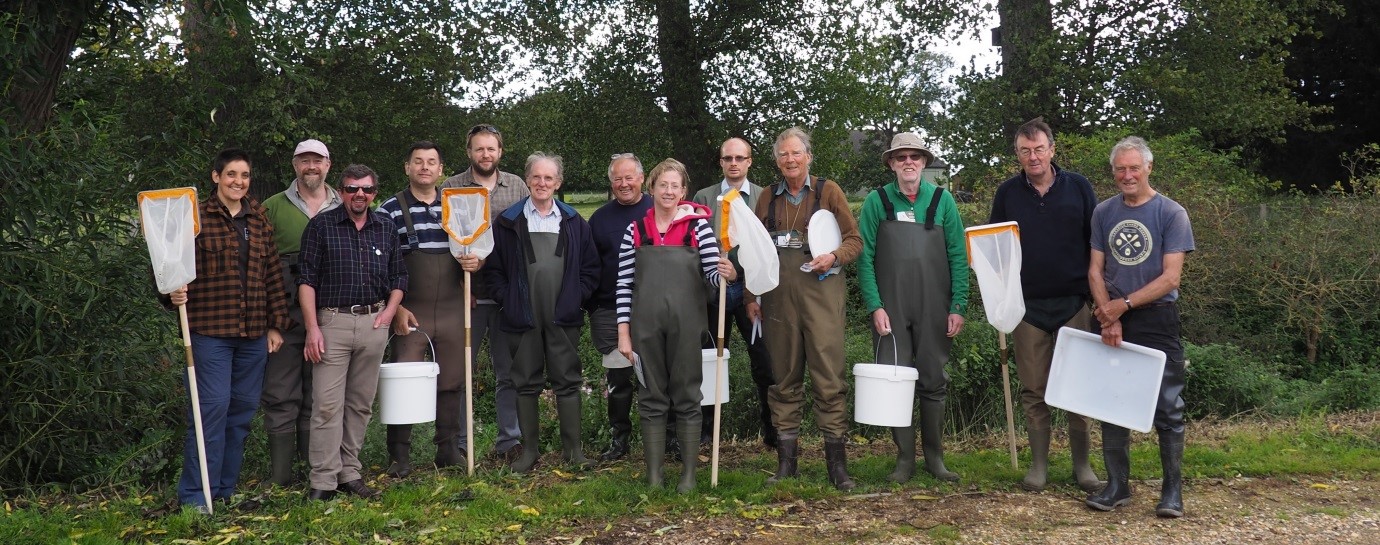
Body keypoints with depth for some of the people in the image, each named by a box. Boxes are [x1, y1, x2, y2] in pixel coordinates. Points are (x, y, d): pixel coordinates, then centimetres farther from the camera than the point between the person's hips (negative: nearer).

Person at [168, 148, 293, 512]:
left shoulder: (259, 220, 13)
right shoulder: (197, 217, -1)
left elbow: (273, 274, 14)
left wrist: (277, 324, 11)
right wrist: (176, 292, -24)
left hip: (254, 333, 5)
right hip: (210, 330, -5)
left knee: (243, 409, 9)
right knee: (213, 406, -8)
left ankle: (226, 488, 20)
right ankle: (196, 493, 0)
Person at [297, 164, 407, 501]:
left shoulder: (385, 228, 12)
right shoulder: (321, 225, 1)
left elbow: (399, 276, 19)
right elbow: (307, 280, -3)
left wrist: (389, 312, 4)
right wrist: (312, 327, -10)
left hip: (374, 324, 4)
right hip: (332, 321, -4)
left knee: (361, 403, 9)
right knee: (327, 404, -7)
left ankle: (350, 473, 17)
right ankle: (324, 480, -2)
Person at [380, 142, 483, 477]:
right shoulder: (390, 210, 0)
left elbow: (474, 249, 17)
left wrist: (475, 262, -7)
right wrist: (396, 308, -10)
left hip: (452, 311, 4)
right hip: (409, 313, -3)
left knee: (452, 383, 10)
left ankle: (450, 450, 22)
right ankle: (399, 456, 8)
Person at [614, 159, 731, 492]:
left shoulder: (698, 226, 0)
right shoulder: (635, 230, 5)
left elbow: (712, 276, -1)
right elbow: (624, 284, 4)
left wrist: (726, 274, -25)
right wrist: (623, 333, 0)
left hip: (686, 325, -1)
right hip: (646, 326, 1)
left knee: (687, 398, 5)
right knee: (652, 398, 7)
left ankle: (689, 473, 13)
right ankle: (653, 475, 14)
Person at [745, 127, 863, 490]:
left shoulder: (828, 191, 7)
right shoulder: (768, 198, 15)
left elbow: (855, 240, 6)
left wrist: (834, 257, -13)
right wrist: (751, 296, 10)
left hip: (821, 293, -3)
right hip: (778, 296, 3)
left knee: (829, 378, -7)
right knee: (784, 379, 6)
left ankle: (837, 463, 0)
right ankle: (786, 462, 13)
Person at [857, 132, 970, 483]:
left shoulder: (942, 200, 5)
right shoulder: (877, 201, 2)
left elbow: (958, 256, 3)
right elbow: (865, 257, 0)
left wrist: (958, 306, -4)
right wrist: (874, 305, -9)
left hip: (934, 309, 1)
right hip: (890, 308, -1)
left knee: (933, 381, 7)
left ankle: (935, 457, 19)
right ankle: (904, 458, 11)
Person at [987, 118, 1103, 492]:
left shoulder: (1078, 187, 3)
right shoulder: (1008, 193, 5)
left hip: (1075, 303, -1)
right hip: (1027, 305, 1)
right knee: (1033, 390, 4)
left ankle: (1082, 464, 14)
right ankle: (1039, 465, 14)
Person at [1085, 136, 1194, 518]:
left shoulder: (1171, 213, -4)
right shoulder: (1103, 213, 6)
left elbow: (1170, 277, -10)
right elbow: (1095, 270, 5)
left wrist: (1124, 304, -13)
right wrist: (1108, 315, -8)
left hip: (1156, 319, -3)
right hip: (1111, 320, 4)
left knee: (1167, 407, 0)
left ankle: (1173, 490, 9)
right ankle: (1117, 486, 18)